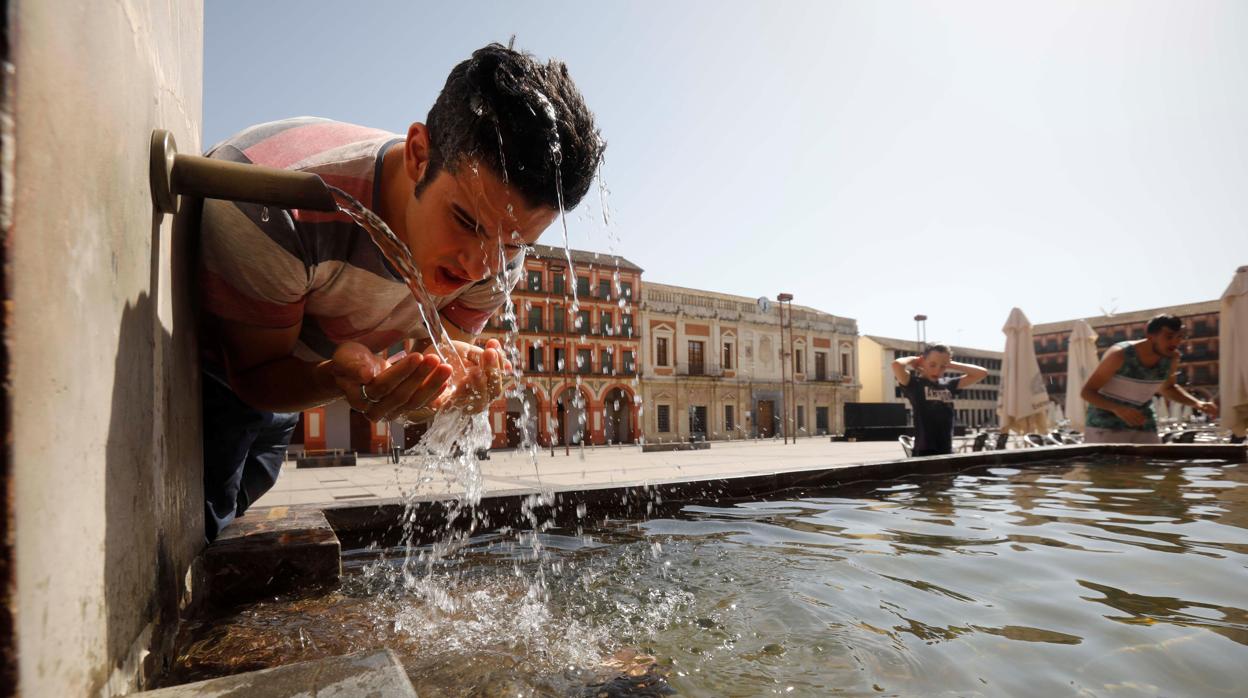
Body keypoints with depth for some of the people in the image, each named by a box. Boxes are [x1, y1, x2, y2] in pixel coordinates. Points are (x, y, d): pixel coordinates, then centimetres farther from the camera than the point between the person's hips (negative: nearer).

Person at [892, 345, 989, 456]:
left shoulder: (948, 384, 10)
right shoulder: (914, 384, -6)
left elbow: (982, 373, 8)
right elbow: (896, 365, -26)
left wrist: (951, 364, 7)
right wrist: (913, 360, -5)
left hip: (947, 452, 6)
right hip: (923, 452, -6)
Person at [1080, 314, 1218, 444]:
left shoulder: (1172, 358, -3)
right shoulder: (1120, 355, -22)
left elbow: (1167, 387, 20)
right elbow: (1087, 392, -21)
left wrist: (1197, 403, 4)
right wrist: (1118, 409, -36)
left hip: (1142, 423, 6)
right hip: (1106, 425, -6)